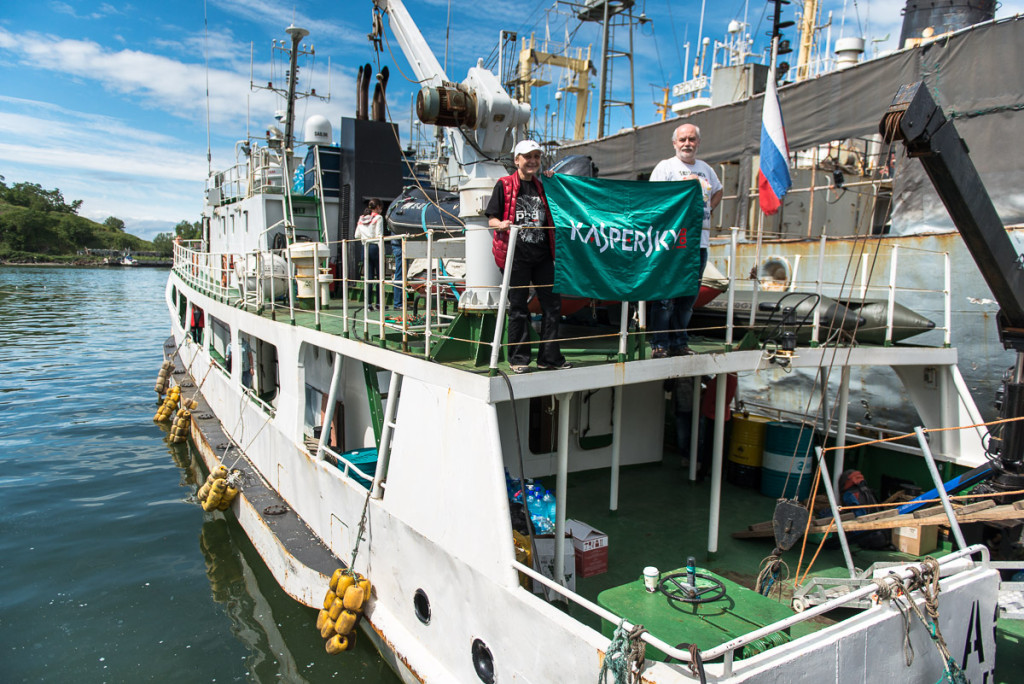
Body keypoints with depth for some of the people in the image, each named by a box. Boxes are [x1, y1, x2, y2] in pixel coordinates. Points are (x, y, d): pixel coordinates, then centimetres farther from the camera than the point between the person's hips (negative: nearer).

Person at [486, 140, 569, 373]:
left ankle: (549, 356, 11)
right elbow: (491, 218, 0)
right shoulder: (504, 185, 4)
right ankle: (519, 358, 11)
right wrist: (501, 224, -20)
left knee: (552, 303, 2)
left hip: (542, 254, 5)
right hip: (516, 254, -5)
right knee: (518, 307, 0)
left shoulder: (542, 187, 19)